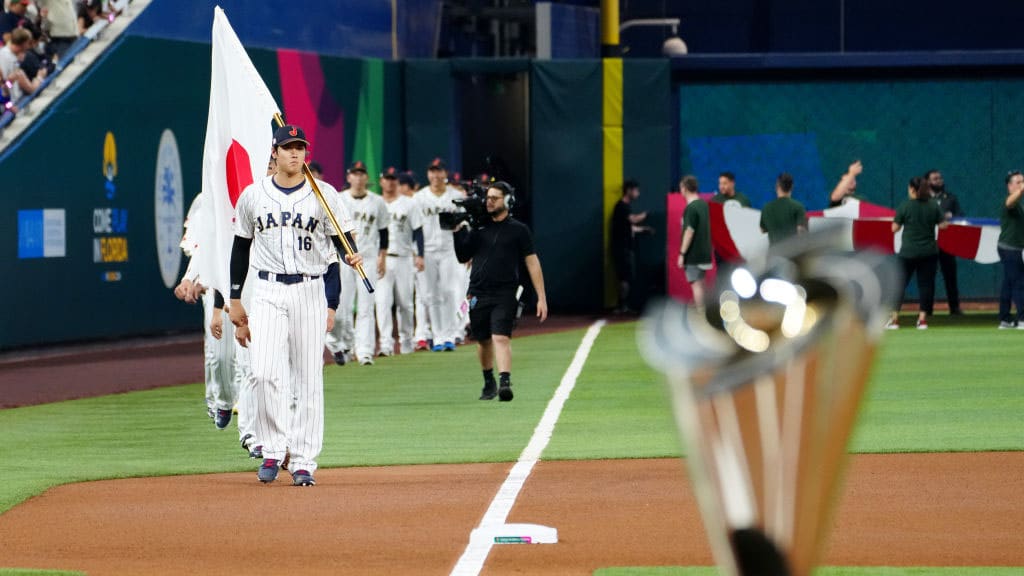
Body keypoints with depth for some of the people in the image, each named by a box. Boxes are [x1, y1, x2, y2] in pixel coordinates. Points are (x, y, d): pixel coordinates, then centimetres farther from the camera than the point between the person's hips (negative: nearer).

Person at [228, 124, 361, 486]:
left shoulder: (324, 195, 3)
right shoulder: (253, 195, 7)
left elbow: (343, 239, 3)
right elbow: (241, 248, 12)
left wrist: (352, 257, -22)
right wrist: (235, 301, 9)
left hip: (310, 291, 0)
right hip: (267, 293, 0)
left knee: (308, 378, 0)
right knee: (265, 373, -15)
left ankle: (303, 461, 4)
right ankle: (273, 450, -1)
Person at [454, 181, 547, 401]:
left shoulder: (518, 230, 3)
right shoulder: (478, 228, 11)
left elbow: (532, 263, 3)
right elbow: (463, 257, 13)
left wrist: (541, 298, -2)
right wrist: (459, 232, -2)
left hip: (505, 295, -4)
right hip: (478, 294, 4)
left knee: (501, 338, -19)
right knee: (483, 340, 13)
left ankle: (505, 382, -30)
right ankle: (489, 383, 31)